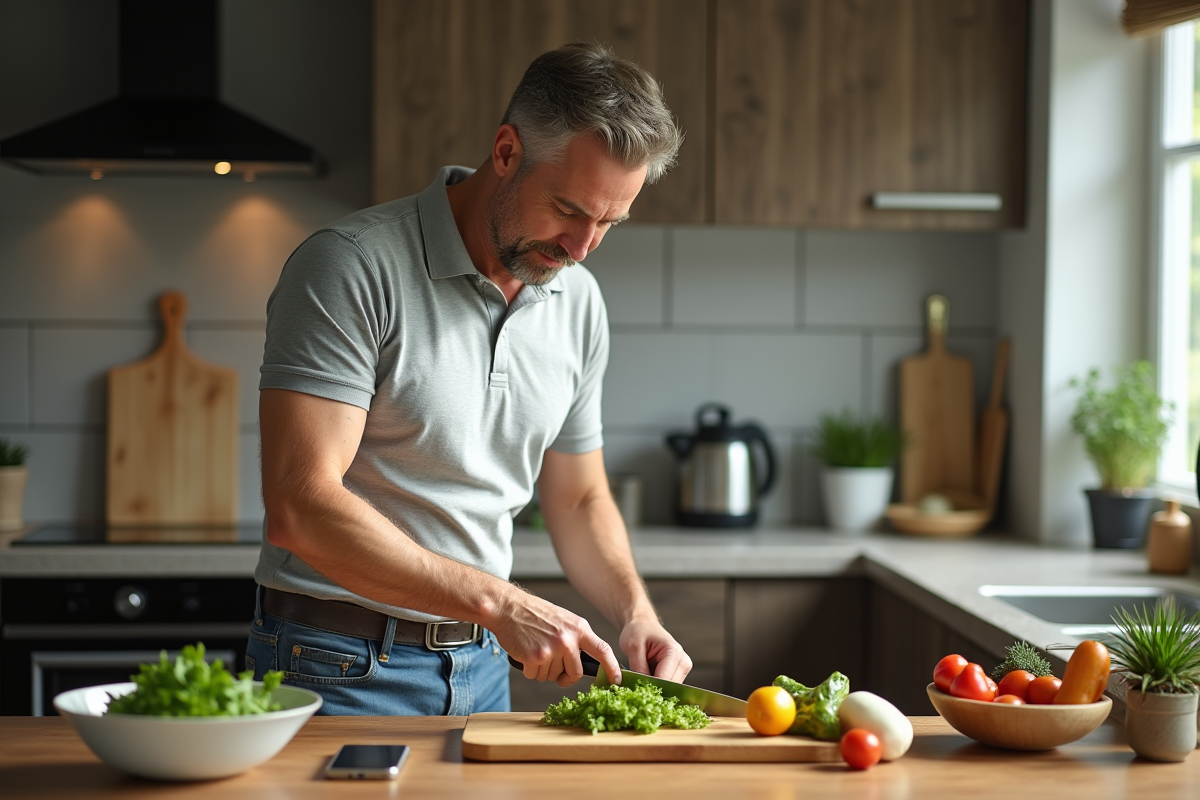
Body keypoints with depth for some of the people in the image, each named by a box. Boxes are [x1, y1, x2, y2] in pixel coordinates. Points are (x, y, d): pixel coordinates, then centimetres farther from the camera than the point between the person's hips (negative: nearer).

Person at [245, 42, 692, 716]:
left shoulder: (578, 300, 4)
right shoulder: (352, 266, -17)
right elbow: (299, 507, -25)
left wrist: (637, 615, -3)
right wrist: (498, 603, -26)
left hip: (483, 663, 6)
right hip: (340, 673, -5)